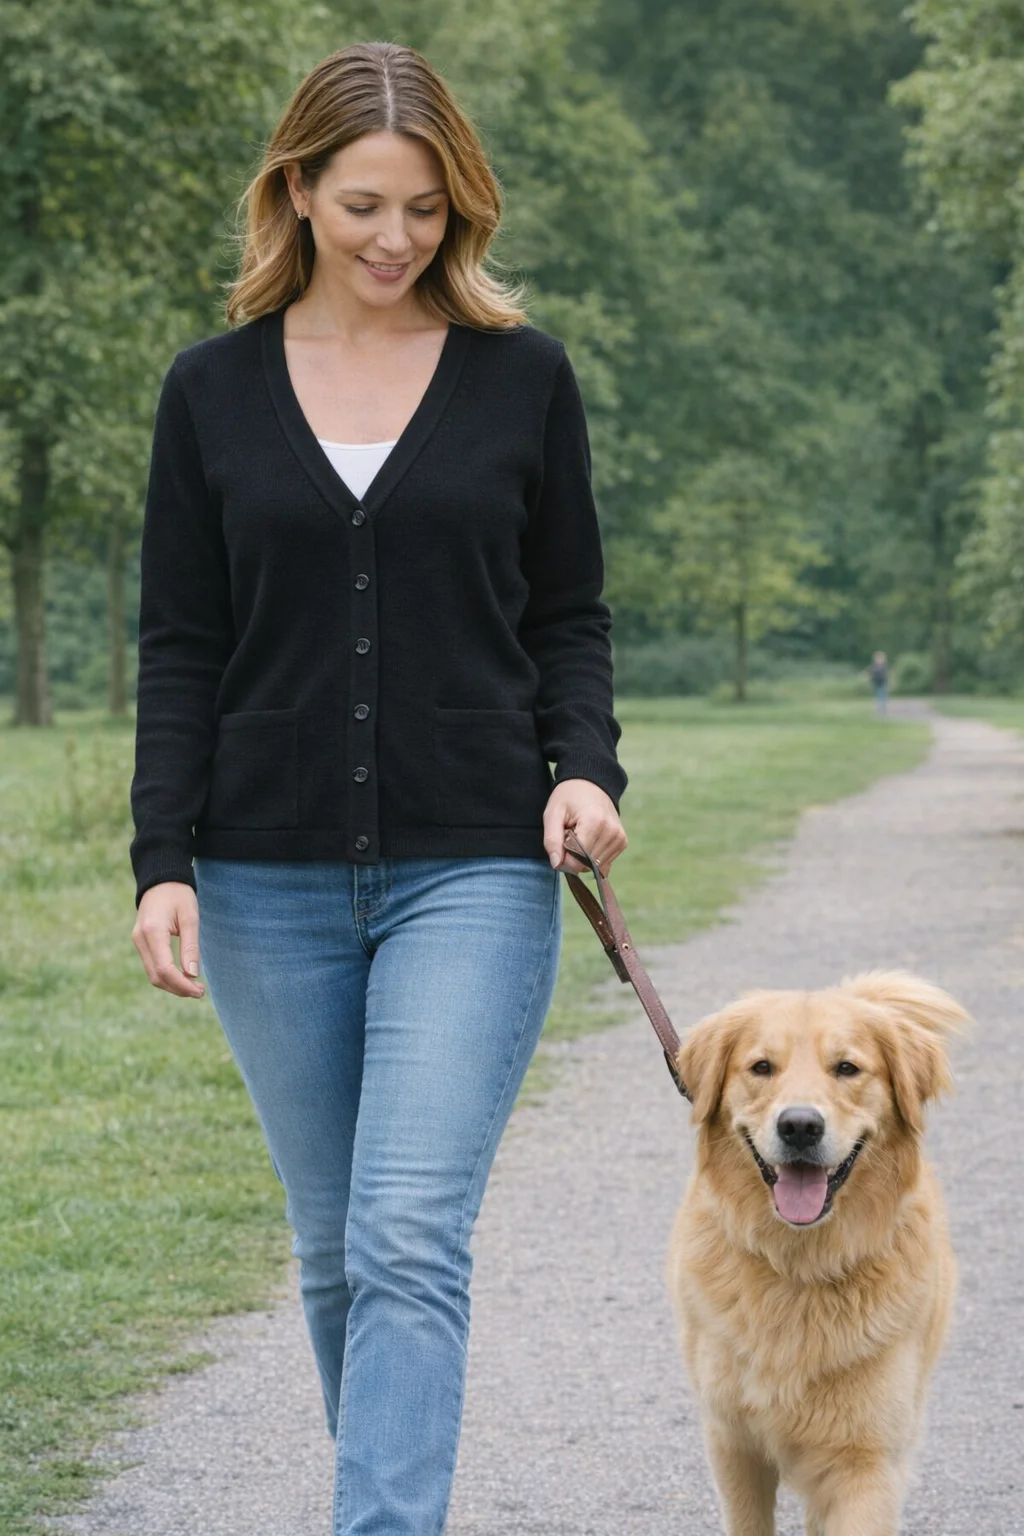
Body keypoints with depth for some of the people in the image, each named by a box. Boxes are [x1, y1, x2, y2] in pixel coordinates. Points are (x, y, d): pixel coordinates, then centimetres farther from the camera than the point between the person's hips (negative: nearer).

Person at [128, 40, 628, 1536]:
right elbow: (180, 649, 5)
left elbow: (570, 614, 8)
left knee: (410, 1238, -14)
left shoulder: (522, 376, 3)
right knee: (334, 1244, 11)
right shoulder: (214, 391, 5)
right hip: (272, 880, 2)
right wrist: (163, 864, -4)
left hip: (473, 870, -2)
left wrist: (586, 769, -10)